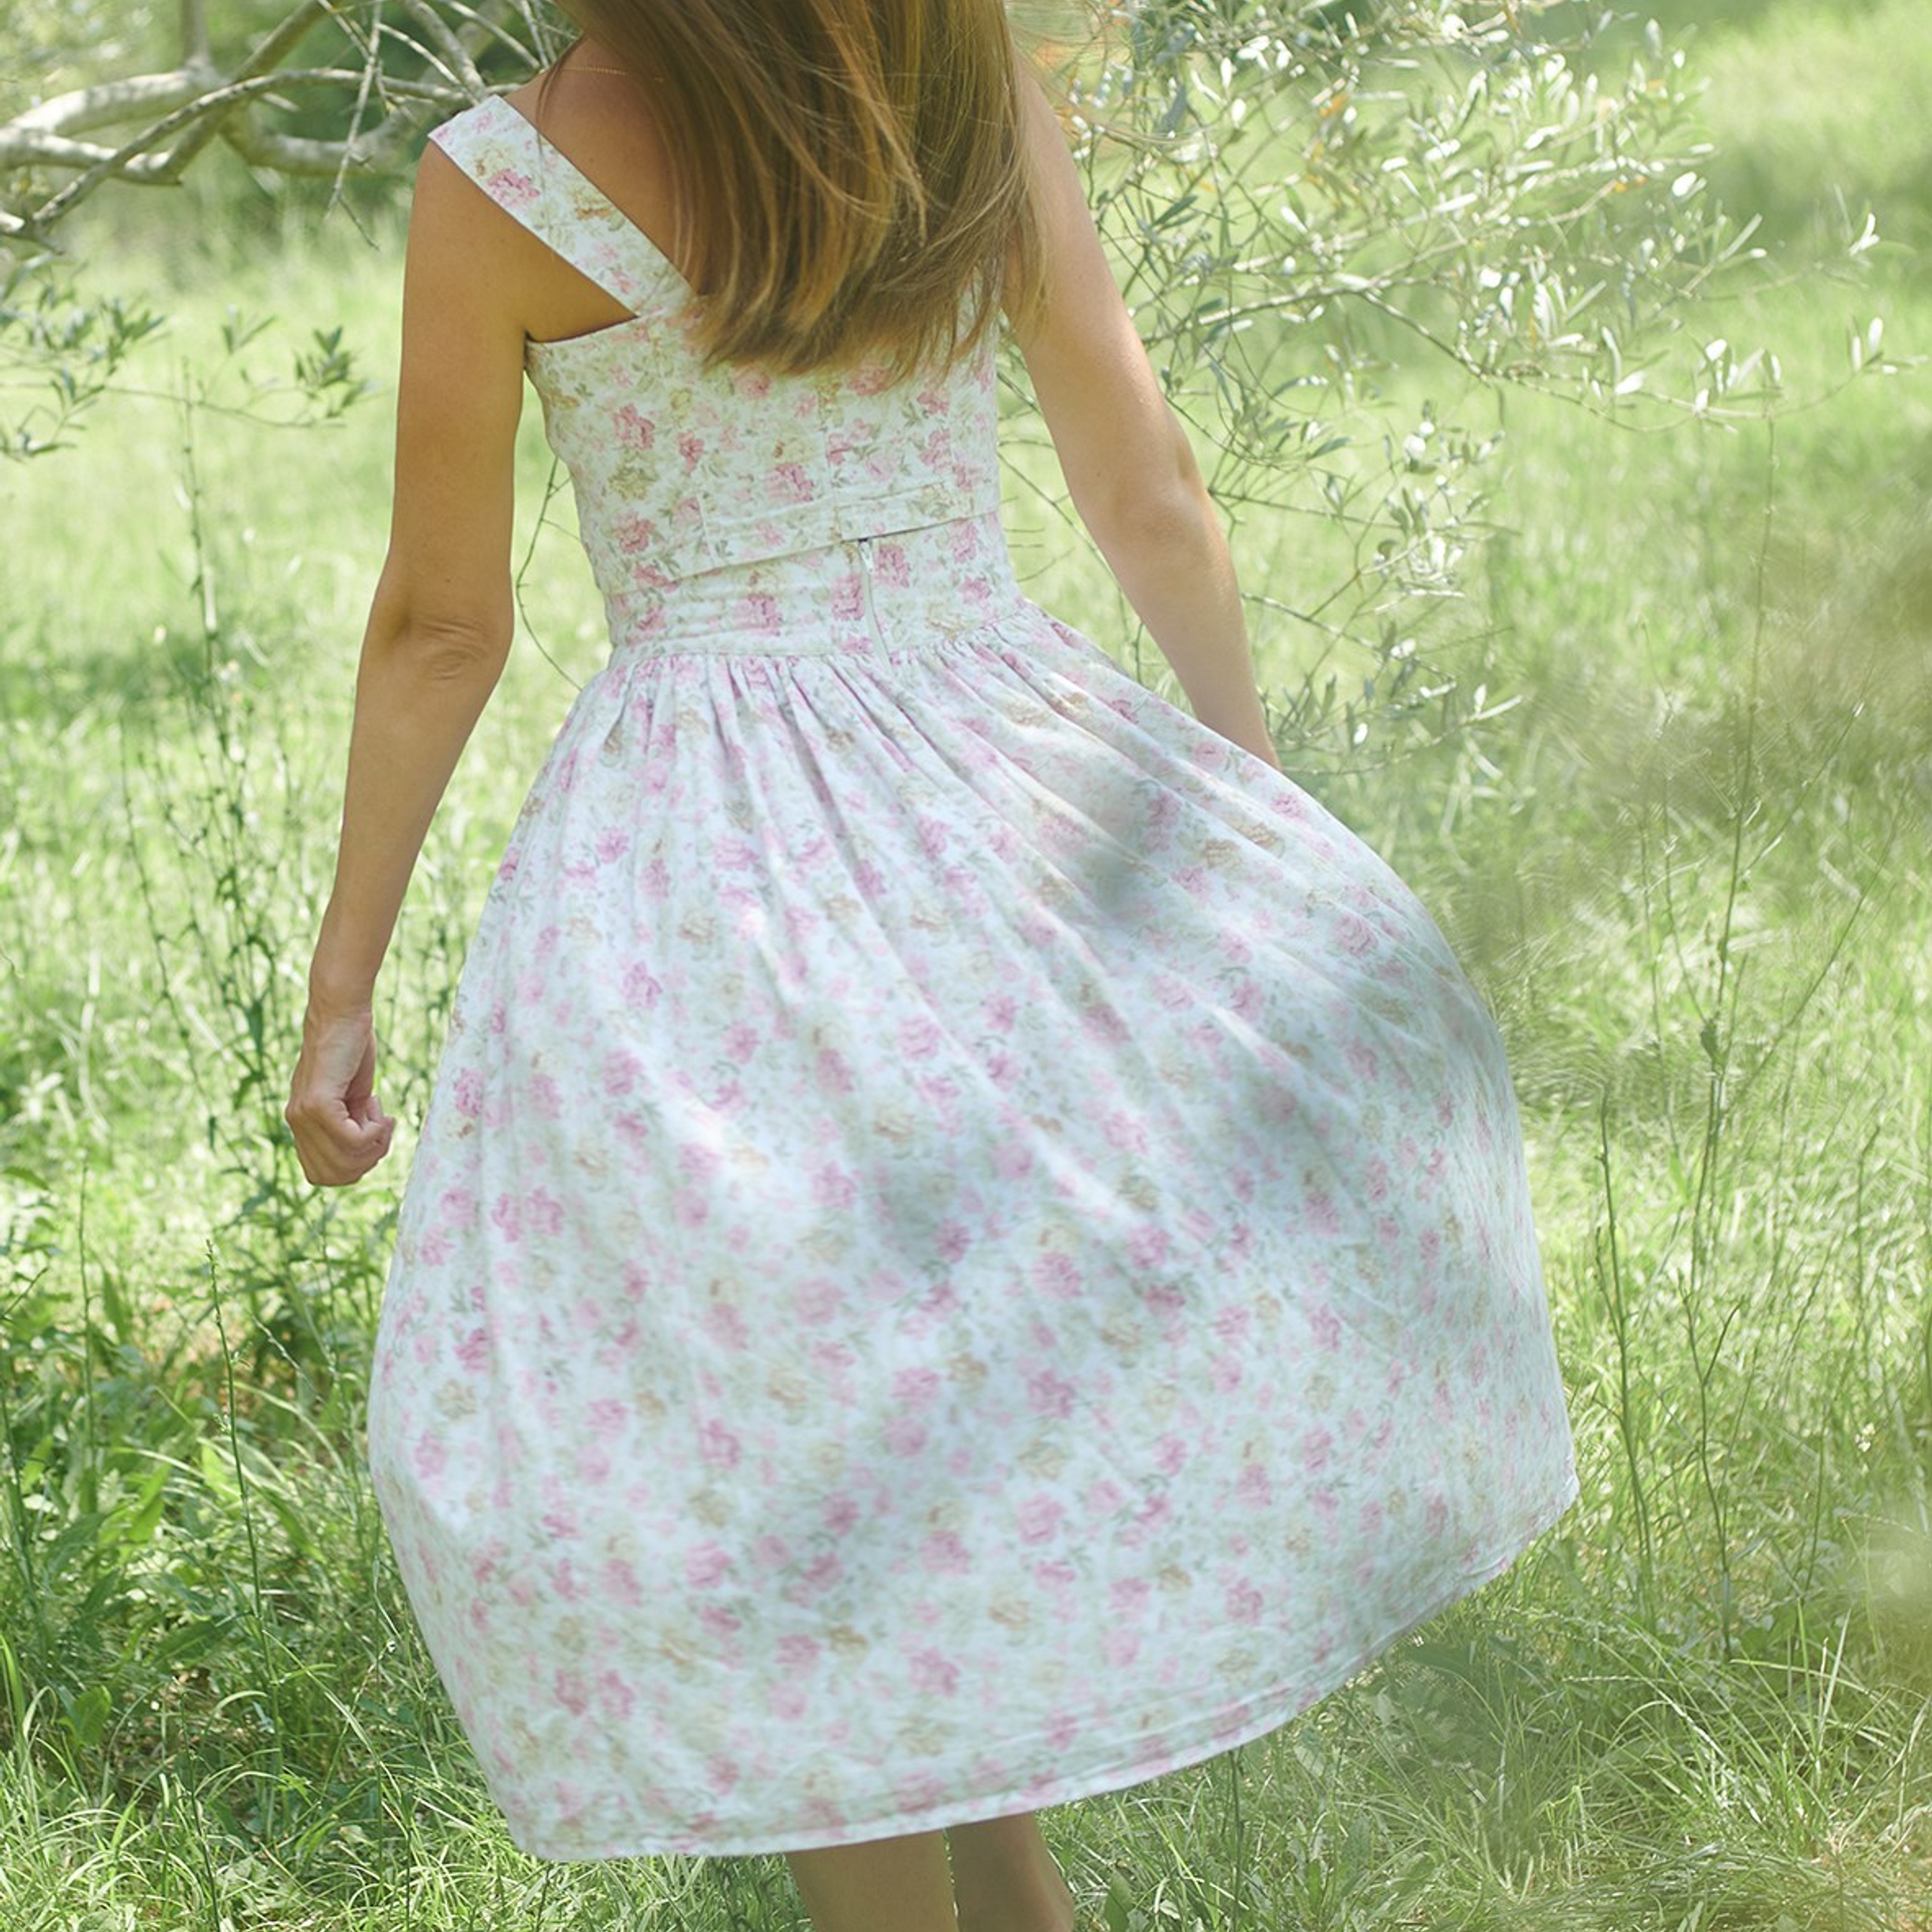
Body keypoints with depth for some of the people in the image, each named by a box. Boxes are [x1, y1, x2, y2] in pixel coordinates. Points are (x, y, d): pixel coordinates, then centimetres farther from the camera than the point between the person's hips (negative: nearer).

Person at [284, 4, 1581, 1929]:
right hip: (1006, 768, 4)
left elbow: (440, 627, -4)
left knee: (773, 1461, 6)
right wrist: (1257, 798, 20)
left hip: (699, 865, -3)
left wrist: (341, 982, 7)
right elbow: (1152, 497, 6)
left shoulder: (495, 183, -10)